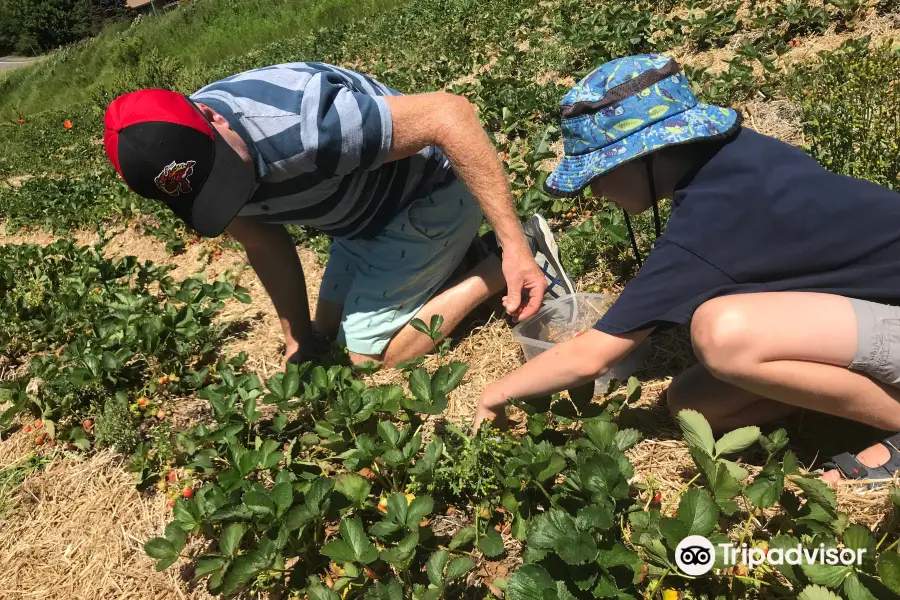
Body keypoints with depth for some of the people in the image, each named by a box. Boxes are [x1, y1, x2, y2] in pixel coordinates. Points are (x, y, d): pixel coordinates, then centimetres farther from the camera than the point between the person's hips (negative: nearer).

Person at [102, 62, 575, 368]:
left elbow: (450, 113, -37)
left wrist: (514, 244, -37)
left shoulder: (296, 127, -39)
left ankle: (512, 258, -2)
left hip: (434, 189, -8)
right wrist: (299, 344, 3)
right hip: (371, 213, 8)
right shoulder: (188, 165, -13)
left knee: (369, 352, -7)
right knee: (333, 328, 17)